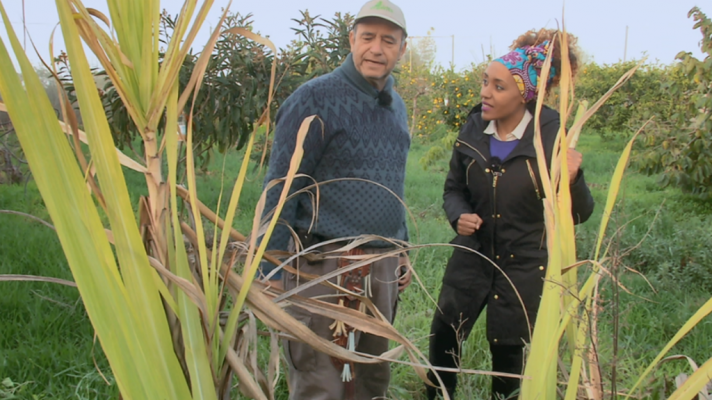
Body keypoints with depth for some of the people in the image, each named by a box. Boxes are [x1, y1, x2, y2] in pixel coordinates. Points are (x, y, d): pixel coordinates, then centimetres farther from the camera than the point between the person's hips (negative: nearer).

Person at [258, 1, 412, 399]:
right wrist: (274, 272, -13)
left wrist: (401, 250, 18)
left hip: (382, 268, 7)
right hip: (326, 267, -7)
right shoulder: (316, 99, -10)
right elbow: (281, 189, -12)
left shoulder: (397, 107, 12)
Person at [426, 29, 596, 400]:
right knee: (442, 341, 9)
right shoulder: (472, 131, -6)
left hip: (524, 268, -3)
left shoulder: (552, 138, -15)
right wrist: (458, 216, -14)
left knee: (508, 355, 14)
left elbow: (580, 214, -9)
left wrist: (572, 180, -29)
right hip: (471, 258, 3)